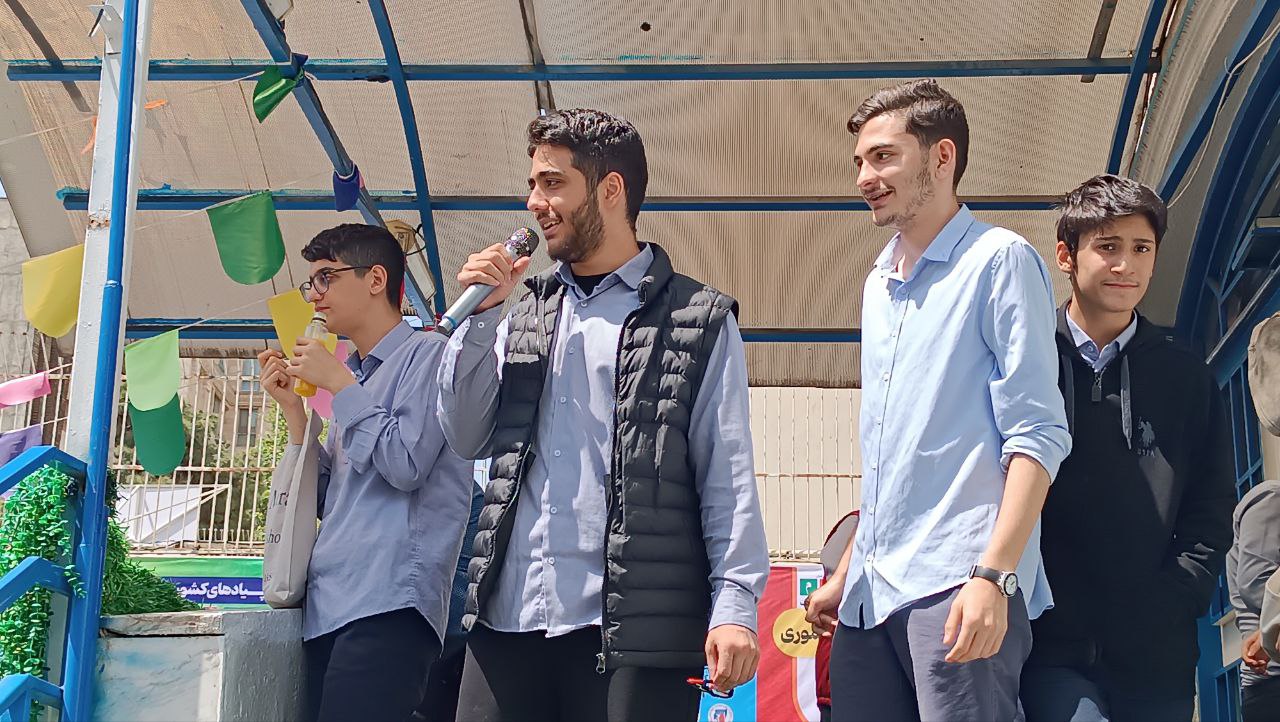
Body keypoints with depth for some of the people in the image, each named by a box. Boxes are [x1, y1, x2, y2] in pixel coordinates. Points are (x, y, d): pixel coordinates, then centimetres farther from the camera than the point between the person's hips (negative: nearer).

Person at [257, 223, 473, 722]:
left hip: (386, 605, -8)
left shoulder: (427, 354, 1)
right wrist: (293, 409, 14)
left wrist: (338, 383, -4)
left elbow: (405, 464, -14)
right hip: (328, 606, 8)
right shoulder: (353, 379, 23)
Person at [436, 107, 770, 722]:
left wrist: (735, 604, -12)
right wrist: (479, 315, 5)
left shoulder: (698, 320, 4)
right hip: (507, 619, 4)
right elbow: (466, 438, 14)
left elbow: (727, 476, -1)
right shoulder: (524, 316, 17)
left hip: (631, 627, -4)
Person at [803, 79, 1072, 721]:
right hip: (870, 595, 7)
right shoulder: (879, 283, 19)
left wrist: (995, 576, -19)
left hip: (957, 588, -7)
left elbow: (1037, 436, -10)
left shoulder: (999, 260, -3)